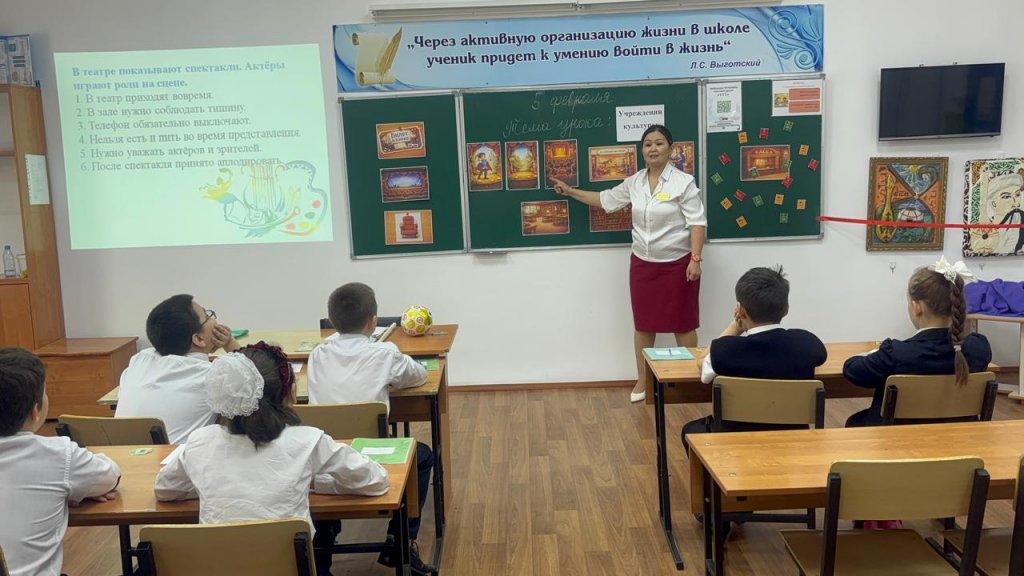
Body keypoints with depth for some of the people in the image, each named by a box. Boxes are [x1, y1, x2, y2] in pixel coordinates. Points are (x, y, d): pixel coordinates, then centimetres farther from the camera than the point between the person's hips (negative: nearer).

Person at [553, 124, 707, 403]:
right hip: (643, 264, 5)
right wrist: (570, 191, 19)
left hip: (677, 264, -5)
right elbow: (605, 200, 19)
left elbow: (697, 223, -13)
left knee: (682, 323, 6)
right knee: (643, 323, 10)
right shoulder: (634, 183, 5)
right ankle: (642, 381, 22)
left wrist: (695, 259, -21)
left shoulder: (683, 182, -11)